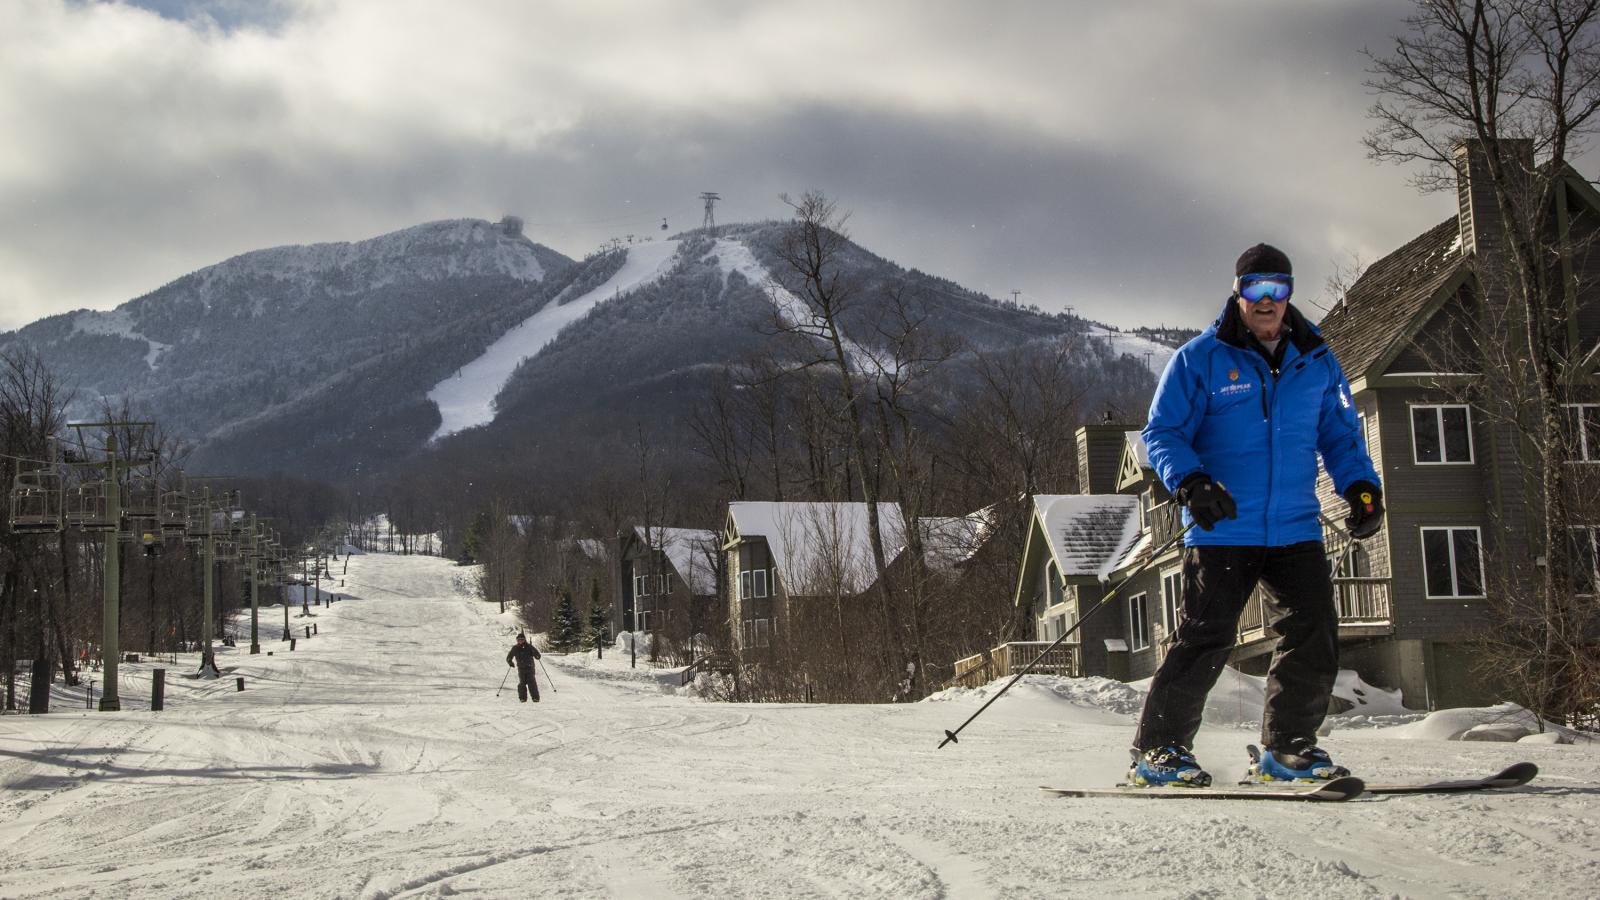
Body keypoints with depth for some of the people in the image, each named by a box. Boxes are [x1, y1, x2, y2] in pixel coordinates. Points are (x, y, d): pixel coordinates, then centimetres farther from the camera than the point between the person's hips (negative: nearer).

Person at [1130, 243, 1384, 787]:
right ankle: (1158, 749, 3)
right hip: (1222, 532, -4)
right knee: (1204, 640, -8)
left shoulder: (1317, 363, 12)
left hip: (1295, 531, 4)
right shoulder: (1200, 360, -1)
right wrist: (1189, 481, -19)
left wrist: (1360, 484, 1)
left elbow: (1340, 433, 19)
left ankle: (1287, 749, 12)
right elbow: (1162, 432, -1)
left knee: (1314, 637, -2)